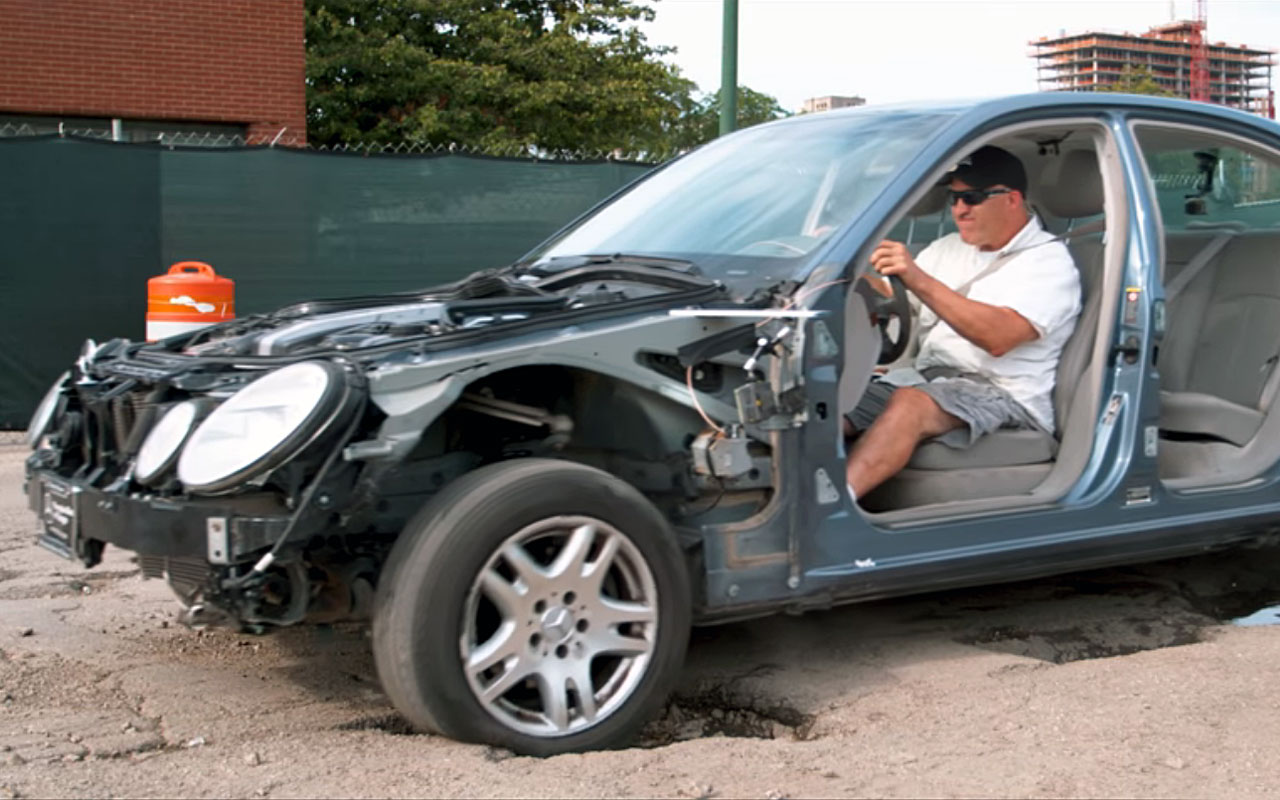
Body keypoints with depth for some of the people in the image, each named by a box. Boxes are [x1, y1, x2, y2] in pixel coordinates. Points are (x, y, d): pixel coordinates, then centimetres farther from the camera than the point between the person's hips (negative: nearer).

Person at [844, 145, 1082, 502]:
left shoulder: (1048, 262, -3)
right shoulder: (948, 249, 21)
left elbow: (998, 337, -21)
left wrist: (919, 280, -29)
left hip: (1002, 393, -7)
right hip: (927, 376, 7)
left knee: (910, 403, -37)